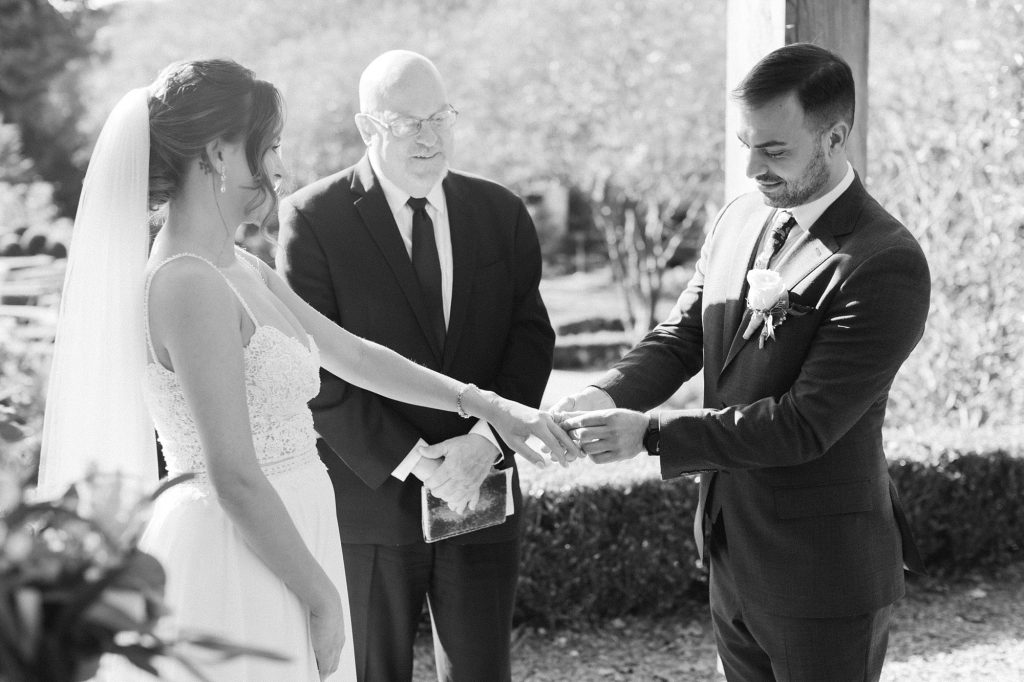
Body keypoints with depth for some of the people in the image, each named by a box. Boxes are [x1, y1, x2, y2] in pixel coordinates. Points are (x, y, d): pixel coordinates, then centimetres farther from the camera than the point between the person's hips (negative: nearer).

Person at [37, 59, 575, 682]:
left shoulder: (238, 269, 11)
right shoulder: (188, 284, -19)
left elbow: (352, 354, 22)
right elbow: (236, 479, -21)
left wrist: (482, 403, 23)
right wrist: (322, 598, -13)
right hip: (239, 570, -10)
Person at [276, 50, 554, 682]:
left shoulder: (502, 213, 7)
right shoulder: (313, 219, -6)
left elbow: (531, 336, 3)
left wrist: (485, 440, -13)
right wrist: (411, 461, -17)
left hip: (482, 493, 3)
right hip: (367, 497, -3)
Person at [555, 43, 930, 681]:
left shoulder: (886, 266, -22)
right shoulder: (740, 219, 4)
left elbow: (805, 424, -25)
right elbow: (682, 336, 6)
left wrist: (650, 432, -25)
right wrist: (608, 394, -15)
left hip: (823, 576, -7)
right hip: (733, 553, 7)